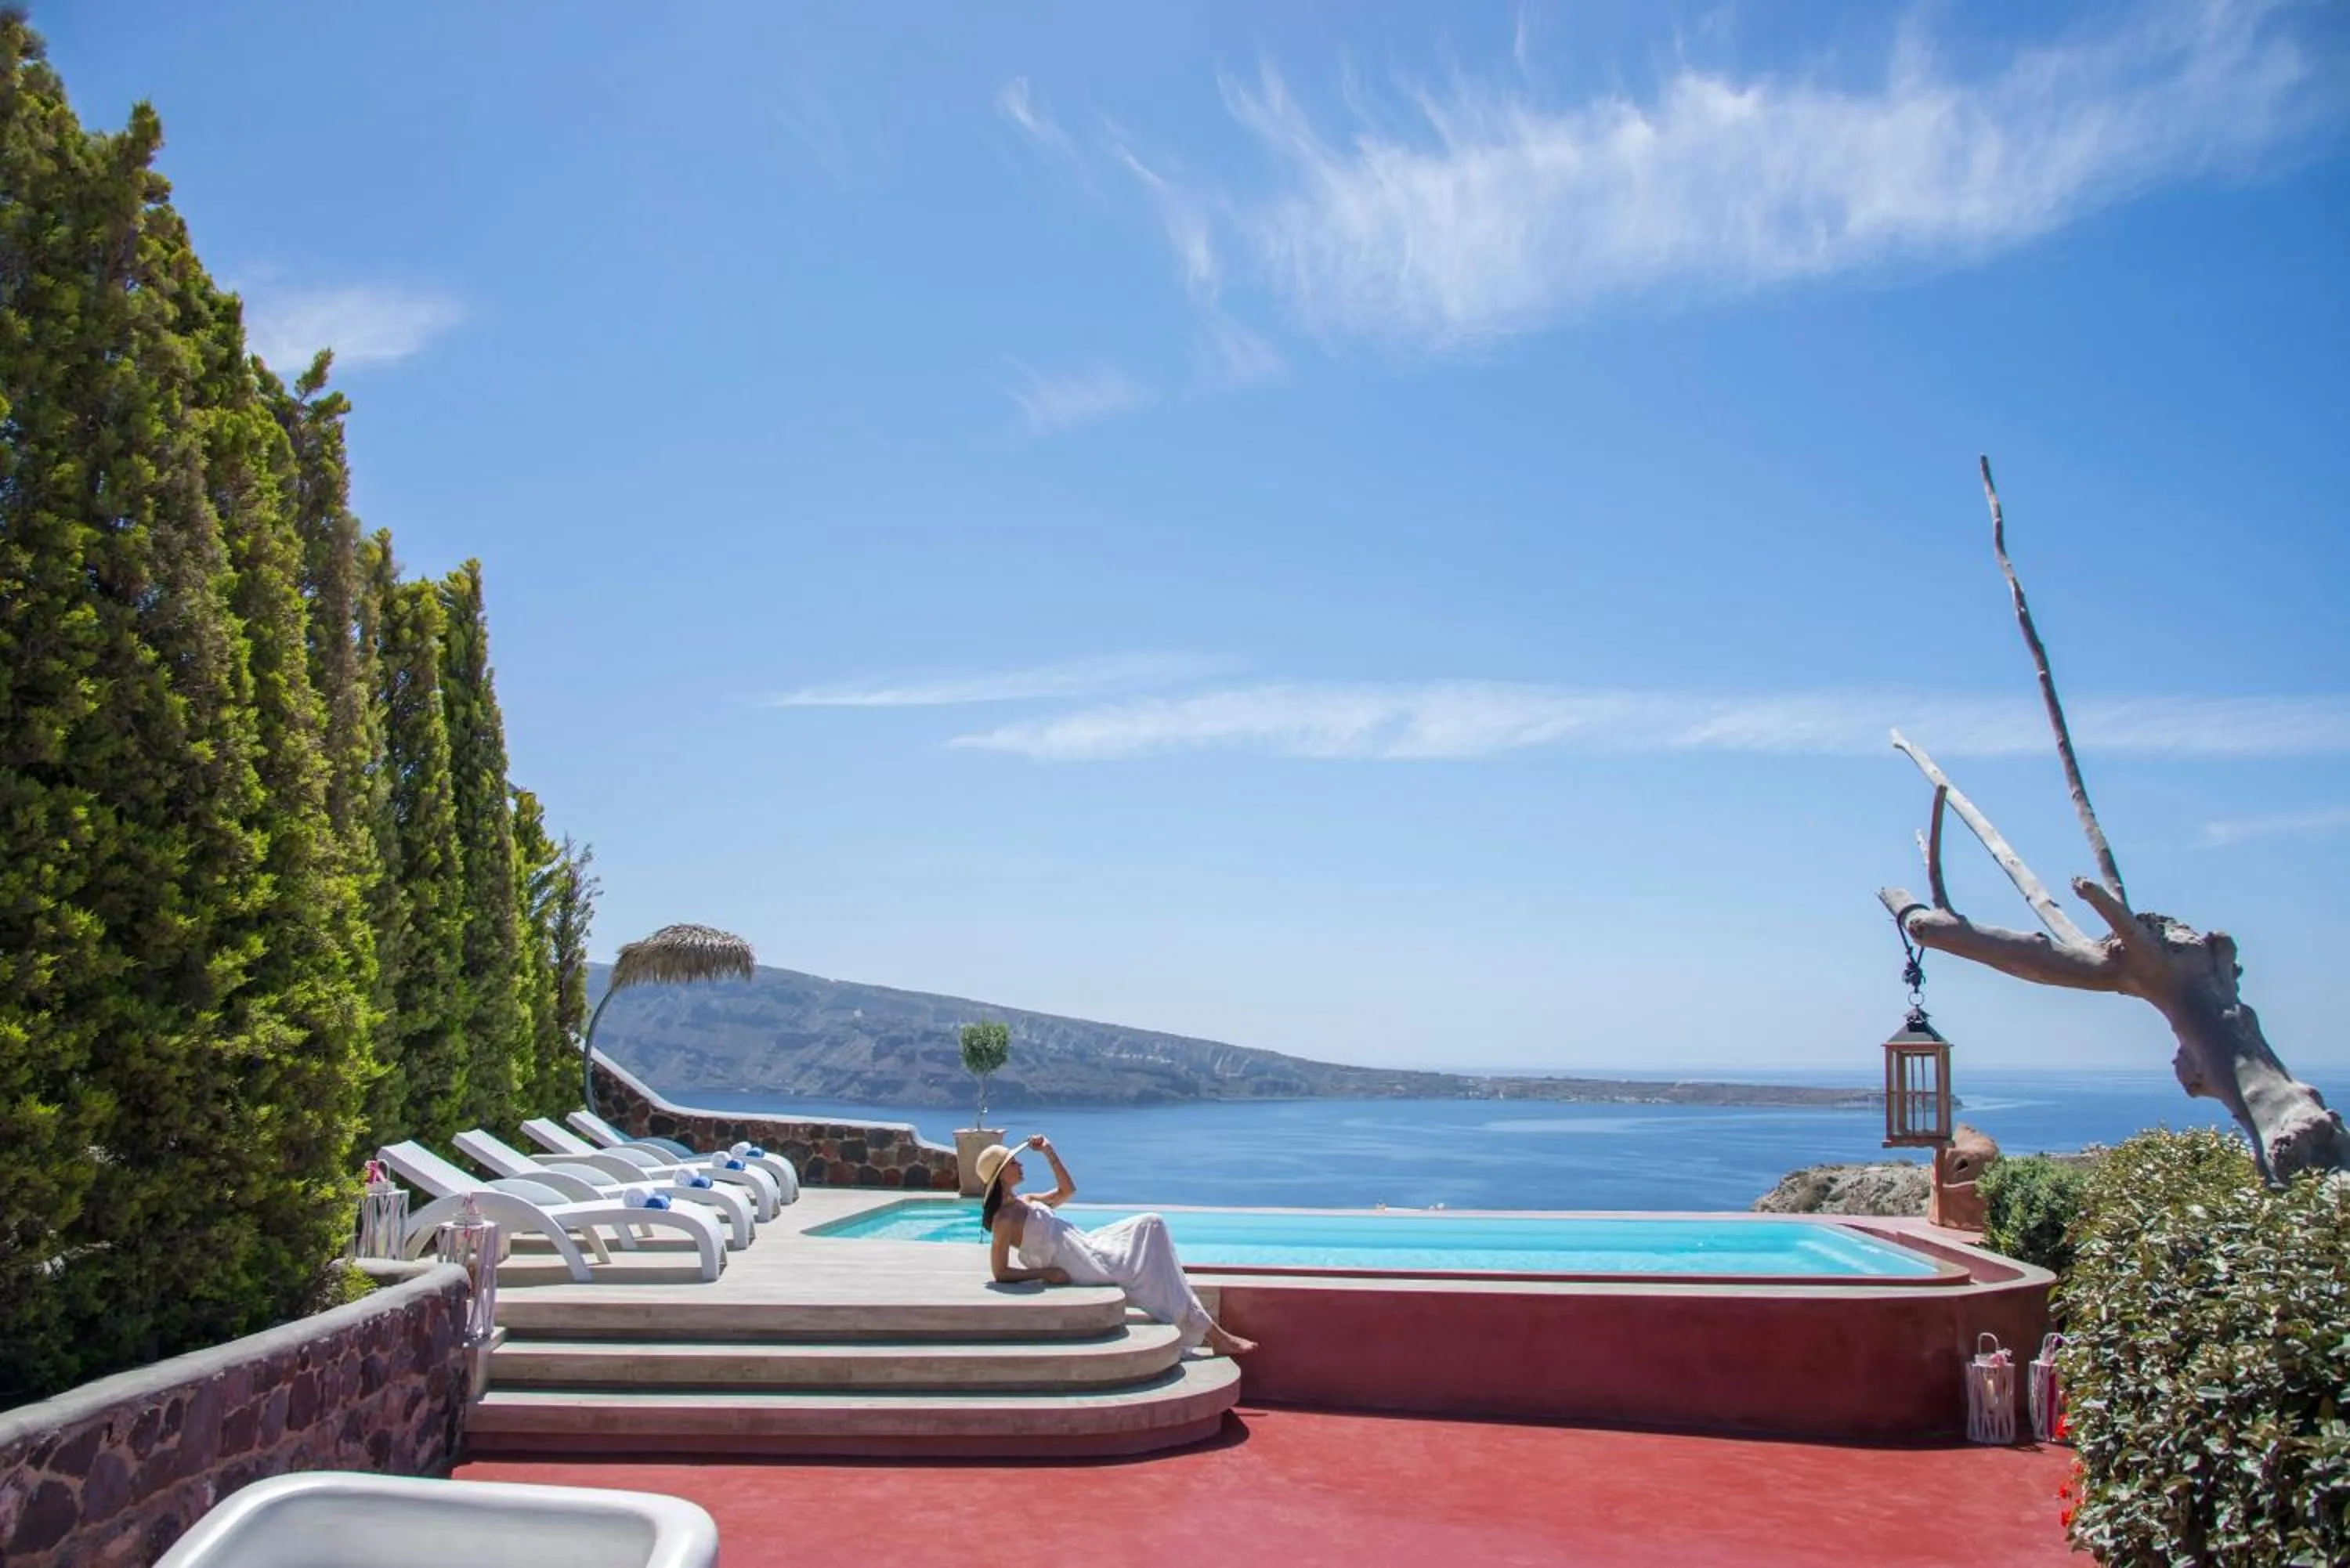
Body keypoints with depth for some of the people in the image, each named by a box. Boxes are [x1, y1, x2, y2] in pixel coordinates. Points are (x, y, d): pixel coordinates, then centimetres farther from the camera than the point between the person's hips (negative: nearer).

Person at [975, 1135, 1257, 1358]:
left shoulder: (1024, 1202, 11)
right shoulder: (1004, 1220, -16)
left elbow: (1066, 1191, 21)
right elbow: (1001, 1273, -18)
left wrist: (1049, 1152, 13)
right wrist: (1047, 1273, -18)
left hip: (1086, 1245, 10)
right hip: (1082, 1269, -10)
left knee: (1151, 1225, 1)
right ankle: (1214, 1334, -1)